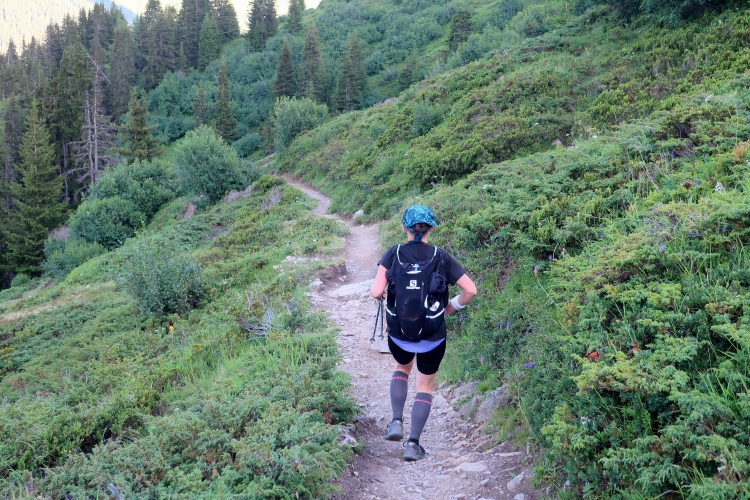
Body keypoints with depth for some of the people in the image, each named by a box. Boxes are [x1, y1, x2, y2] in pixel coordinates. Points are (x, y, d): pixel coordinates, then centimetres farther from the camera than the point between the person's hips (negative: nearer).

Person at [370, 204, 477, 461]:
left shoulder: (393, 253, -10)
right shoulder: (442, 257, -8)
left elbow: (376, 292, -20)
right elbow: (470, 290, -12)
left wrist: (379, 294, 3)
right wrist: (452, 306, 5)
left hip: (399, 334, 1)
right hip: (432, 336, -1)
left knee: (402, 368, 31)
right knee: (425, 385, 17)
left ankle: (396, 422, 17)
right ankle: (413, 444, 11)